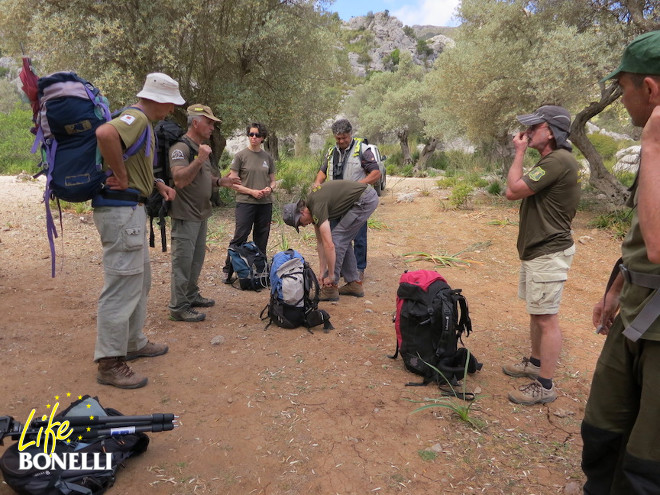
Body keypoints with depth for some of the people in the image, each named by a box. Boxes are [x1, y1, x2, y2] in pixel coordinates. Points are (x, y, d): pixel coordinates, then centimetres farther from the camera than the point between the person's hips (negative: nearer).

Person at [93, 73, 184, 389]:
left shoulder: (143, 123, 17)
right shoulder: (136, 118, -15)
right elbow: (105, 133, -36)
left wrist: (158, 185, 11)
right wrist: (122, 176, -25)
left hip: (131, 211, 11)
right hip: (121, 211, -11)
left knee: (140, 281, 20)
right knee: (122, 286, -6)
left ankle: (134, 343, 33)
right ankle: (110, 363, 4)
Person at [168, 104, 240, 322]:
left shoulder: (201, 147, 16)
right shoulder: (181, 147, -16)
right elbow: (180, 180, -28)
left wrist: (220, 181, 6)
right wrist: (199, 159, -34)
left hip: (201, 214, 10)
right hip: (185, 216, -10)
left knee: (197, 259, 18)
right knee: (182, 261, -5)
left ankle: (191, 296, 31)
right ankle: (178, 306, 3)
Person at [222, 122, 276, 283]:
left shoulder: (267, 157, 10)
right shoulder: (241, 156, -1)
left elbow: (273, 181, 17)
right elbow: (232, 182, -4)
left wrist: (269, 189, -6)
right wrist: (252, 191, -14)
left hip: (265, 203, 4)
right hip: (245, 203, -4)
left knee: (261, 240, 9)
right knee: (239, 238, -4)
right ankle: (227, 270, 9)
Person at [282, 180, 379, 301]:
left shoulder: (317, 208, -21)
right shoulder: (311, 204, 8)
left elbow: (329, 245, -25)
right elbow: (320, 241, 12)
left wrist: (331, 276, -16)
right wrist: (322, 271, 10)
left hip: (365, 200, -10)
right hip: (369, 197, 10)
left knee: (337, 237, -8)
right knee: (343, 240, 13)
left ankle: (331, 288, -2)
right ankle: (354, 284, 17)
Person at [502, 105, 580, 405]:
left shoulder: (559, 161, -19)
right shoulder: (550, 161, 15)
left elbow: (513, 190, -21)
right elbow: (516, 192, 15)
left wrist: (520, 152, -10)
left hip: (548, 254, -11)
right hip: (535, 250, 11)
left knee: (546, 318, -4)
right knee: (536, 313, 20)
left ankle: (545, 386, 5)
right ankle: (535, 363, 35)